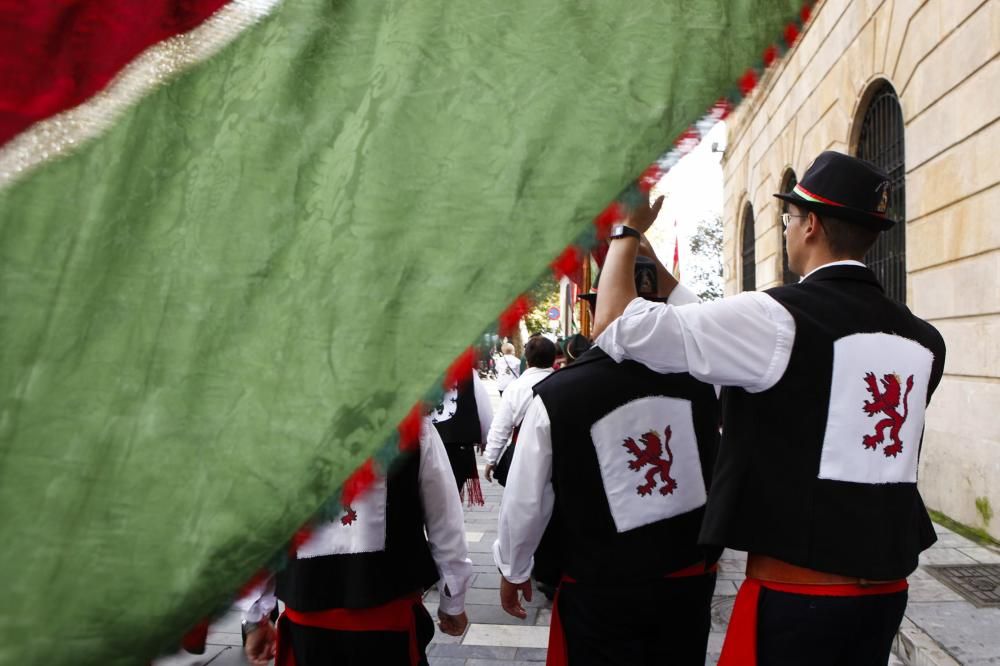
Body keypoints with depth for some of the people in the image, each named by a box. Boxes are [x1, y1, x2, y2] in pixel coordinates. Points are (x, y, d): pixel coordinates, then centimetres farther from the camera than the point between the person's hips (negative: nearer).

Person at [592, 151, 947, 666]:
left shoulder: (778, 318, -17)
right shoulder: (923, 340, 2)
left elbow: (616, 323, -19)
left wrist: (628, 231, -2)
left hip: (795, 588, -6)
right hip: (888, 589, 6)